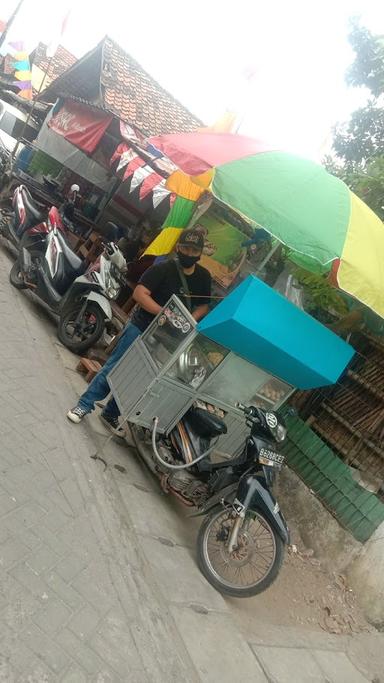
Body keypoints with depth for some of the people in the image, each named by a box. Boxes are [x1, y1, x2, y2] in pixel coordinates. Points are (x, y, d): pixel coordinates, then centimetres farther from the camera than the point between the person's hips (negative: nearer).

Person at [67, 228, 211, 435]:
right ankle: (84, 405, 14)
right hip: (141, 328, -5)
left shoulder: (203, 276, 2)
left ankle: (111, 414, 27)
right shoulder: (163, 269, -16)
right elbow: (139, 293, -23)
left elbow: (203, 306, 12)